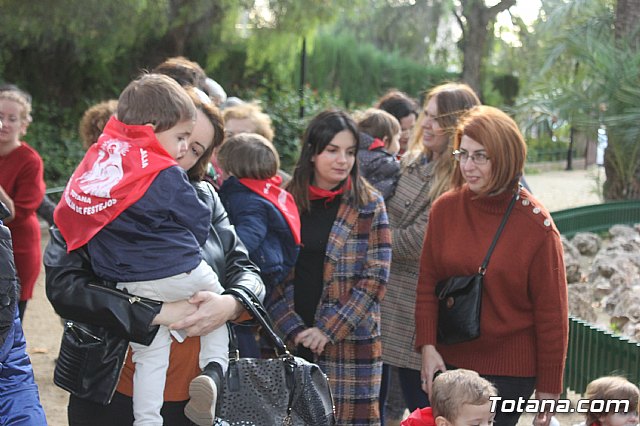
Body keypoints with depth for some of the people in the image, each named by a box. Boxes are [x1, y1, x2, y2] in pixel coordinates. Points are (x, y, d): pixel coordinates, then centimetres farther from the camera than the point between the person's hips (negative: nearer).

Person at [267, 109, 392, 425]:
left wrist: (329, 330, -12)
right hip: (288, 341, 1)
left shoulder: (369, 205, 3)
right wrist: (293, 329, -10)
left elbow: (375, 277, -4)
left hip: (350, 343, -1)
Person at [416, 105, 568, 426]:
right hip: (447, 361, 3)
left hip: (510, 373, -3)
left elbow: (551, 312, -6)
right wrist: (427, 345, -6)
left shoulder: (536, 226, -10)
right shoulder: (444, 209, -1)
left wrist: (548, 386, -4)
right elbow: (427, 284, 5)